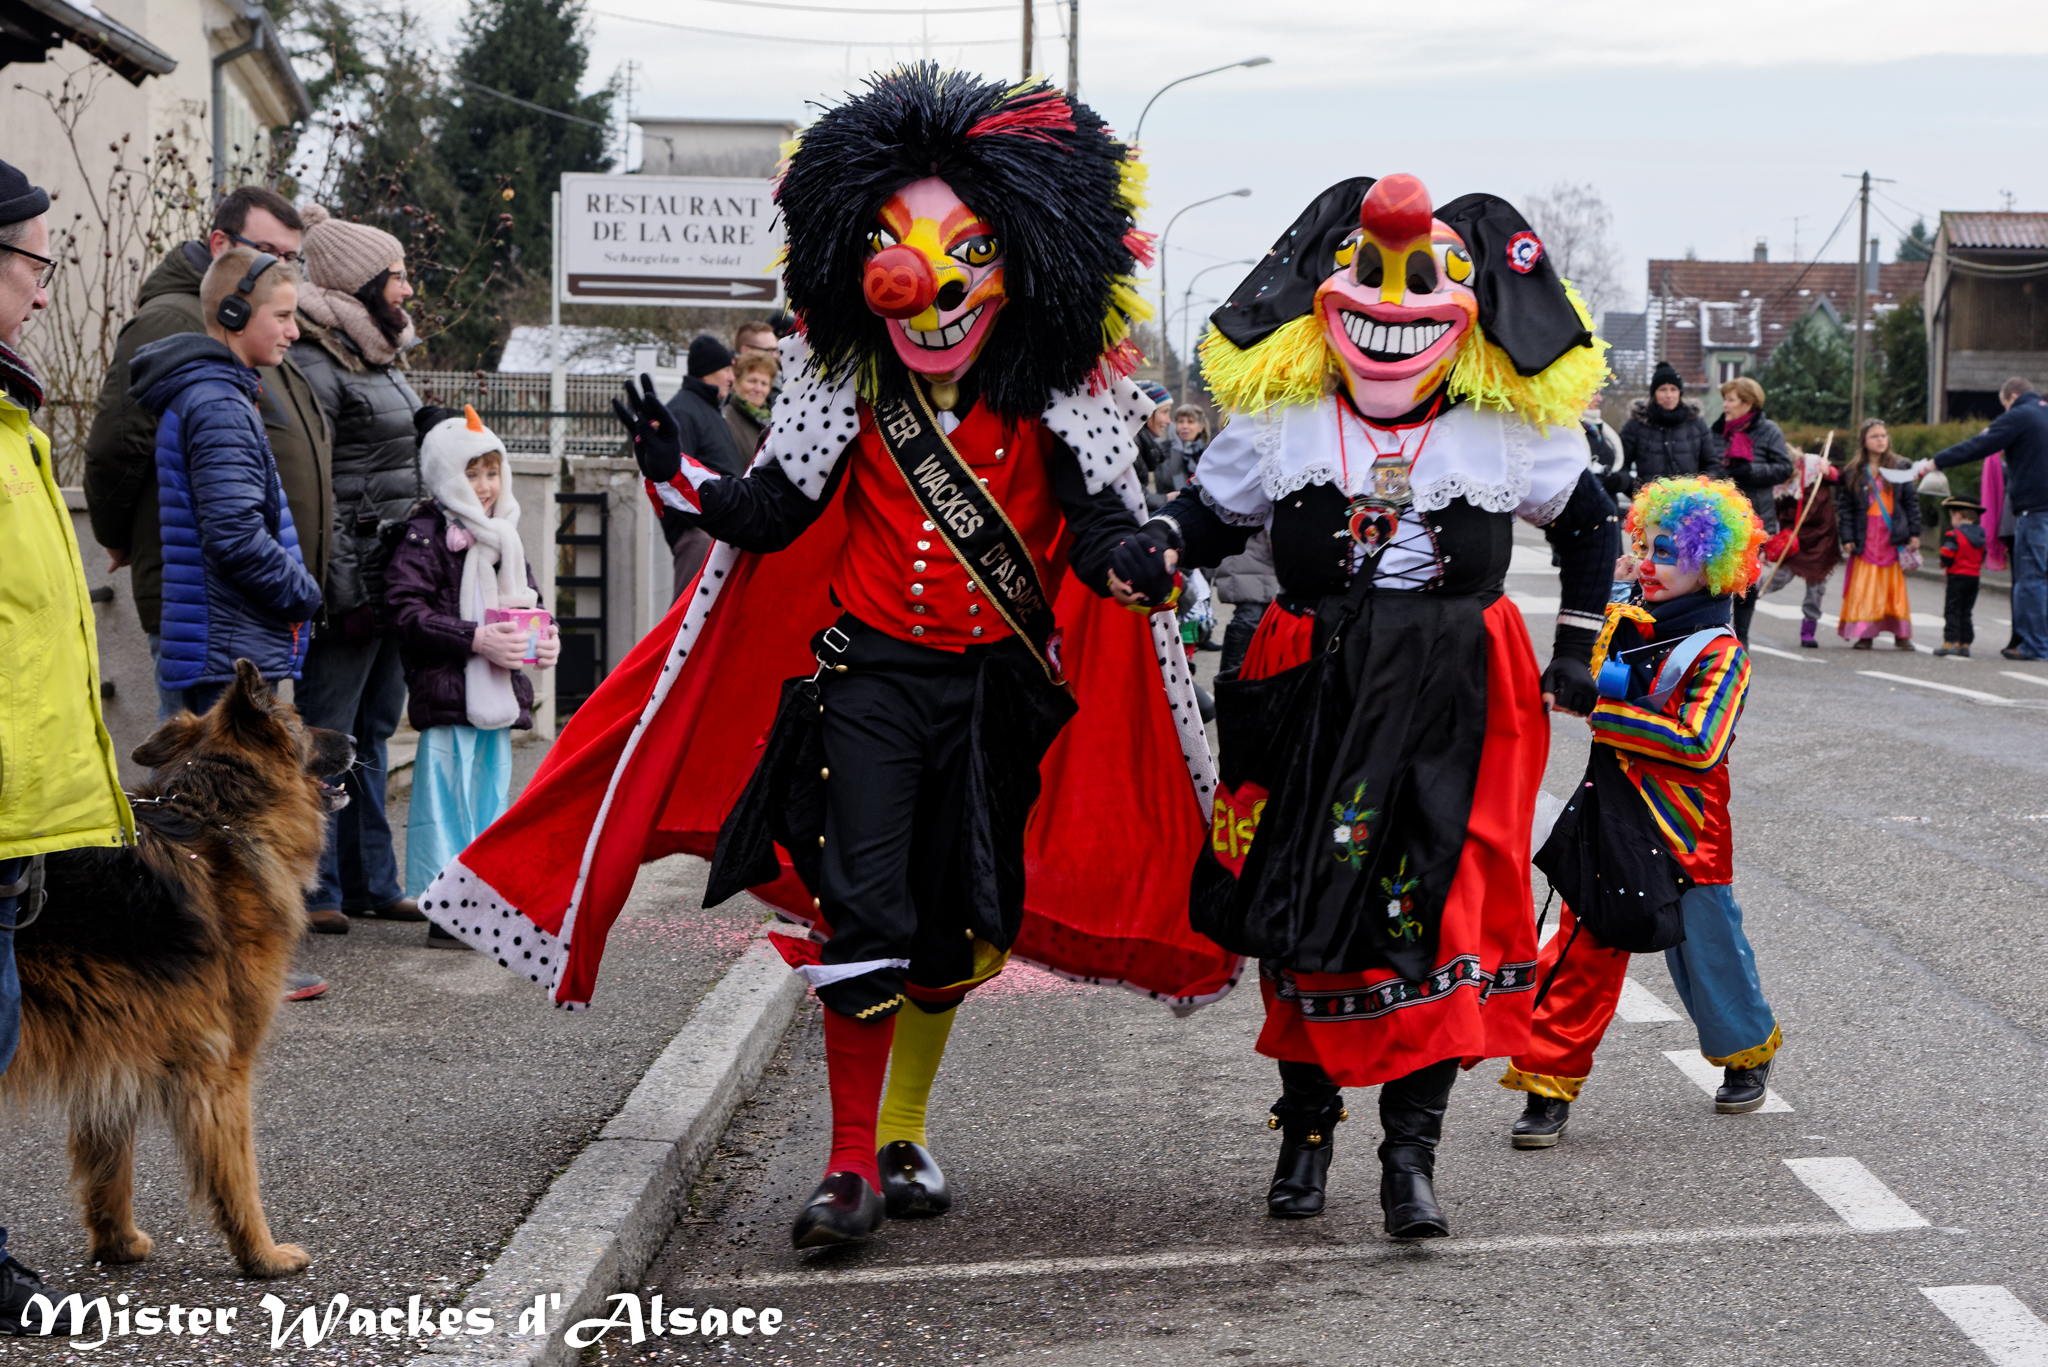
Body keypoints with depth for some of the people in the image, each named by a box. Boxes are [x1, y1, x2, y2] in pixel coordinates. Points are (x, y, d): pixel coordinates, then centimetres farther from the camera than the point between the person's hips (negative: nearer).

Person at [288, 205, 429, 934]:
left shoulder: (378, 356, 17)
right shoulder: (316, 364, -12)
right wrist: (346, 592, -20)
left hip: (396, 570, 9)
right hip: (355, 574, -9)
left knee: (372, 732, 13)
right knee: (327, 736, -3)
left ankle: (371, 881, 18)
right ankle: (316, 888, 3)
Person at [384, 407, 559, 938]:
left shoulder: (503, 536, 17)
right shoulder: (425, 536, -8)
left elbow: (528, 600, 25)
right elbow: (408, 612, -15)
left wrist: (544, 639, 3)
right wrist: (476, 639, -21)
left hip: (499, 693, 8)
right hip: (447, 694, -7)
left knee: (491, 791, 11)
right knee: (447, 797, -6)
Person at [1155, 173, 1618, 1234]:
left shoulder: (1511, 428, 2)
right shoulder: (1279, 418, 2)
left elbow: (1589, 524, 18)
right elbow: (1213, 511, 12)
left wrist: (1578, 649, 15)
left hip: (1451, 700, -1)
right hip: (1311, 687, 1)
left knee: (1433, 911, -8)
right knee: (1296, 908, 6)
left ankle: (1410, 1151, -1)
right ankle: (1306, 1126, 25)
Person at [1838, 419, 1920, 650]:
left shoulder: (1899, 467, 7)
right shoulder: (1854, 472, 5)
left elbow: (1911, 501, 8)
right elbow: (1845, 507, 5)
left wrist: (1914, 533, 2)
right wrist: (1847, 537, -3)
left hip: (1893, 535, 0)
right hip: (1866, 535, 0)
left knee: (1896, 585, 2)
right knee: (1865, 586, -4)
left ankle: (1901, 634, 7)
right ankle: (1864, 634, 0)